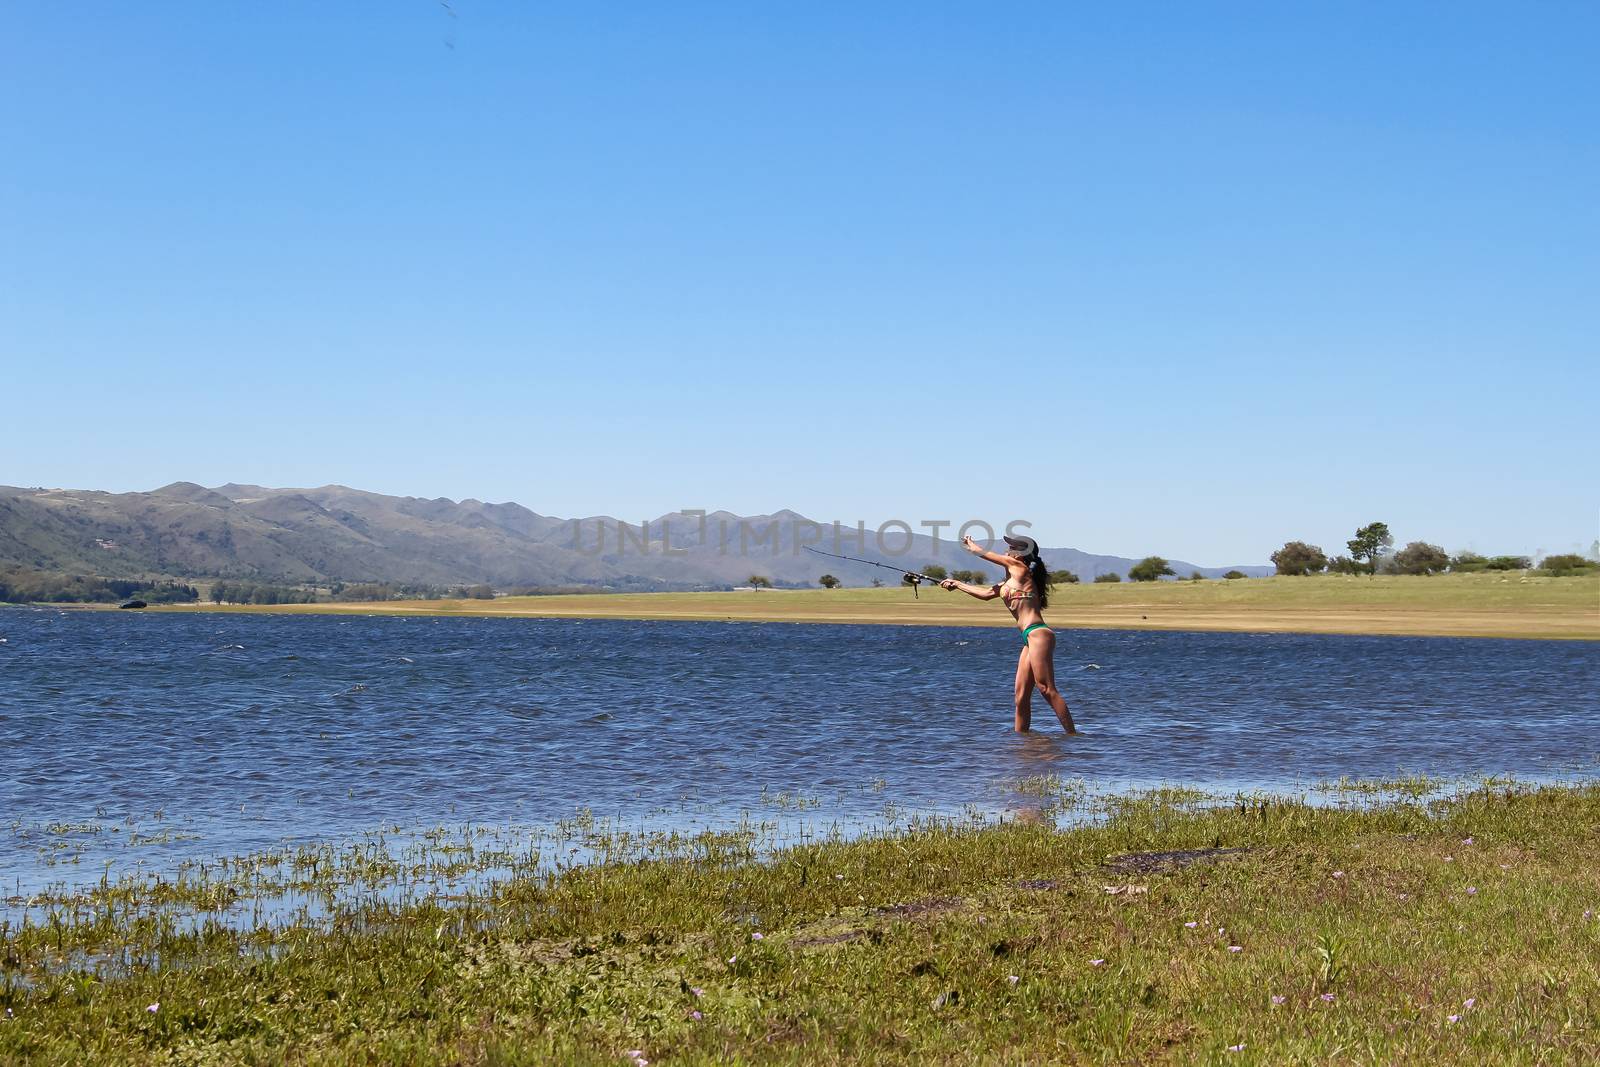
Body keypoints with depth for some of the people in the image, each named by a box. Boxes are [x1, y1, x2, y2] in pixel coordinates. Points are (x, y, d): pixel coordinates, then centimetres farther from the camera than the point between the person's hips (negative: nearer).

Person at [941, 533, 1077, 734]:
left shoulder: (1020, 569, 0)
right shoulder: (1010, 582, 23)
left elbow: (983, 553, 9)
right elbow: (987, 593, 36)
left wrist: (971, 545, 30)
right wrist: (957, 584, 42)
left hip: (1038, 634, -10)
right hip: (1031, 638, 10)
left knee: (1047, 690, -14)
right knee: (1021, 696, 8)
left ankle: (1072, 735, -16)